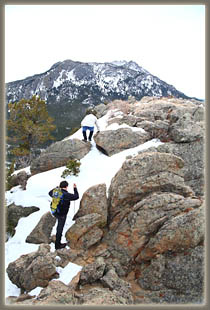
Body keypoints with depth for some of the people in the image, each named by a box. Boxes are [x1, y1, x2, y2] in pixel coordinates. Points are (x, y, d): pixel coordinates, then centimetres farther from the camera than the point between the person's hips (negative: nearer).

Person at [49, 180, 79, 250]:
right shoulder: (66, 195, -25)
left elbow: (50, 193, 19)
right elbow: (76, 196, -13)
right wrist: (75, 188, 0)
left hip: (55, 212, 7)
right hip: (62, 214, -7)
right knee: (60, 229, 7)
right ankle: (57, 245, 21)